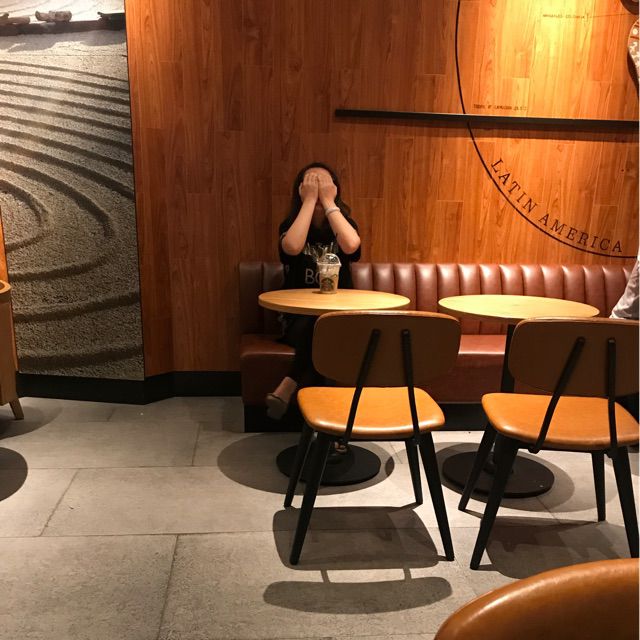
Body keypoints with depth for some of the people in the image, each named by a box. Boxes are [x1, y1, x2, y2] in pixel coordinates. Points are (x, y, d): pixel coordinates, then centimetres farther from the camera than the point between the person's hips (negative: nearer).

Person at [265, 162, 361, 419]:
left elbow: (351, 246, -21)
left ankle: (288, 387, -26)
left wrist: (328, 201, -14)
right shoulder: (291, 224, 3)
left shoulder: (343, 223, 5)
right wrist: (309, 201, -15)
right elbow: (292, 247, -24)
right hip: (297, 319, -1)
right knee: (315, 324, -35)